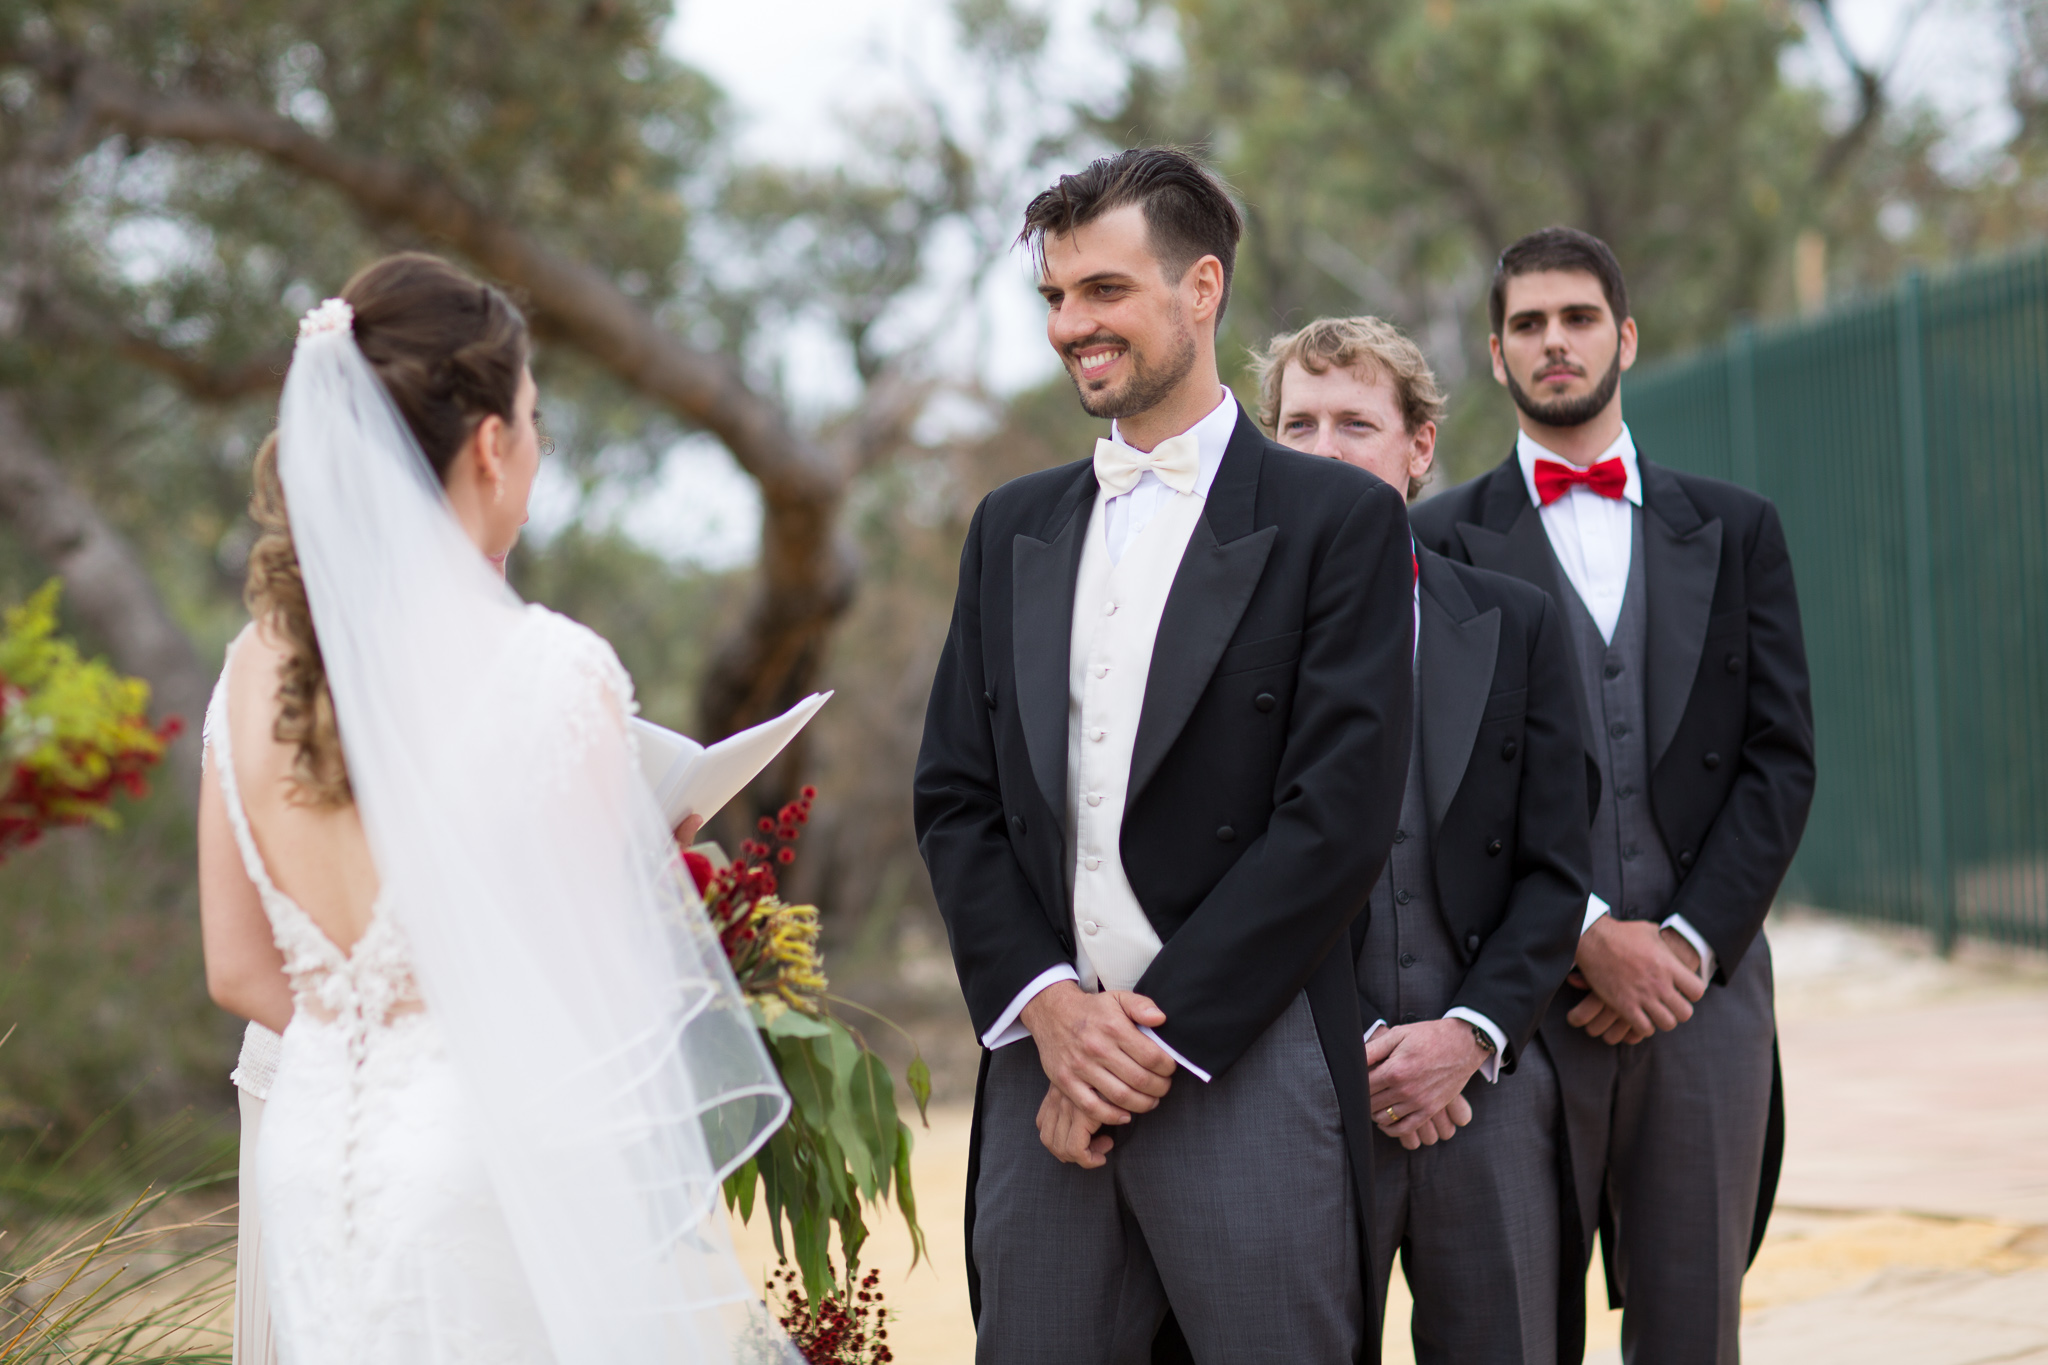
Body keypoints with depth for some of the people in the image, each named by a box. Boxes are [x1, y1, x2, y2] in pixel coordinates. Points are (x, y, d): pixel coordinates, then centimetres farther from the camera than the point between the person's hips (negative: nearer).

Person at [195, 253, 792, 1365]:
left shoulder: (256, 666, 1)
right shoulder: (546, 671, -16)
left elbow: (239, 970, 8)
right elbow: (602, 983, -12)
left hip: (312, 1153, 6)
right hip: (494, 1172, -6)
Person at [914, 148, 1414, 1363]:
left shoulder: (1338, 519, 0)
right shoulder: (1014, 528, 16)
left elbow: (1340, 815, -8)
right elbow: (955, 797, 12)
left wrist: (1159, 1034, -11)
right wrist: (1047, 1001, -5)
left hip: (1245, 1068, -4)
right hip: (1044, 1073, 4)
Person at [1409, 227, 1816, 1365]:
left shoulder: (1734, 530, 14)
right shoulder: (1440, 540, 7)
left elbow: (1781, 756, 7)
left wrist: (1690, 941, -5)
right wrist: (1588, 935, -10)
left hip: (1703, 986, 2)